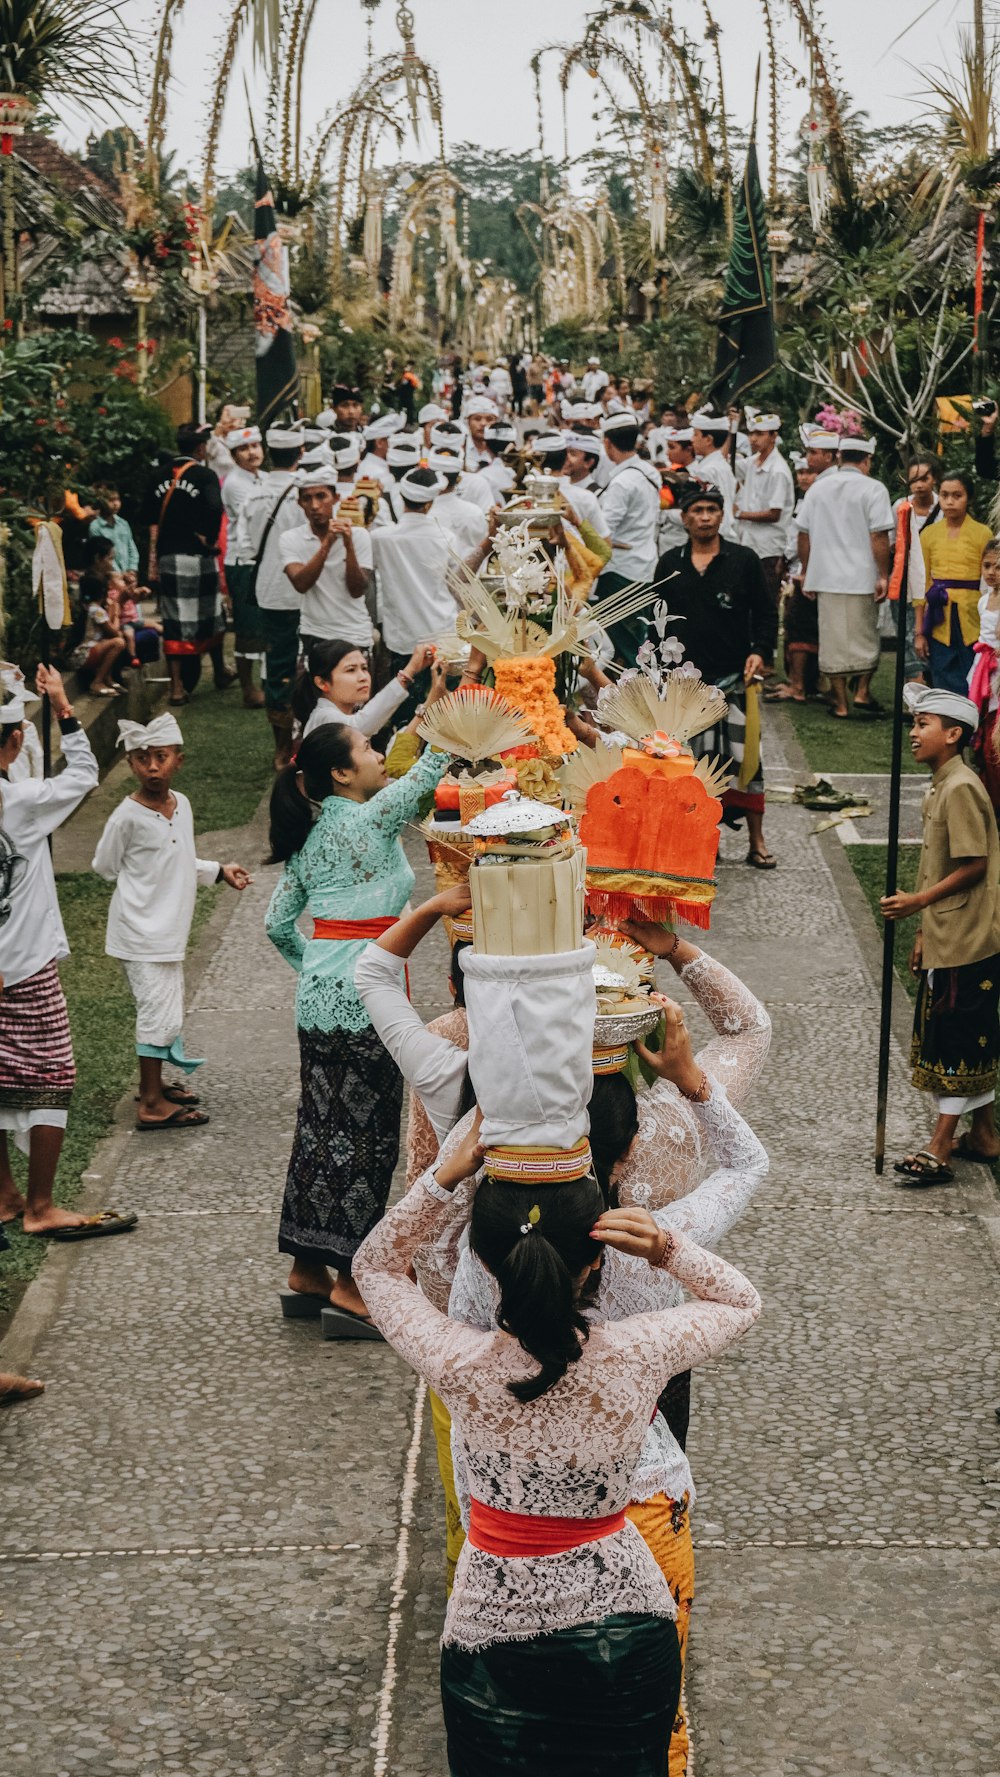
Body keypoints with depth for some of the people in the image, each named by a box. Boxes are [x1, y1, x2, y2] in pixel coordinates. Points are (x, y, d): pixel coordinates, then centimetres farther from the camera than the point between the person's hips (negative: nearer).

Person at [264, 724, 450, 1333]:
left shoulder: (310, 836, 10)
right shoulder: (372, 818, -12)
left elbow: (278, 923, 13)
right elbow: (428, 774, -10)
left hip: (320, 997, 8)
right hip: (365, 998, -8)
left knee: (322, 1123, 13)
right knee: (366, 1130, -3)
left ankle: (308, 1265, 20)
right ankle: (351, 1279, 0)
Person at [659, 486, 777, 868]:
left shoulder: (744, 560, 4)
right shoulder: (670, 564, 10)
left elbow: (766, 613, 6)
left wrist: (760, 652, -9)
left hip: (735, 679, -2)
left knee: (745, 757, -3)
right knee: (693, 761, 3)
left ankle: (756, 842, 3)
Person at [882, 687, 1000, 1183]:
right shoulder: (940, 788, 12)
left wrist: (916, 902, -19)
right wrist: (925, 931, 17)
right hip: (946, 938, 10)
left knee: (956, 1039, -5)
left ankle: (939, 1150, -2)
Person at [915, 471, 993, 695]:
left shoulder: (982, 534, -1)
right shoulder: (929, 534, 7)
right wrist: (919, 632, 6)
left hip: (971, 619, -2)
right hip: (938, 621, 2)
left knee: (972, 688, 0)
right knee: (943, 687, 3)